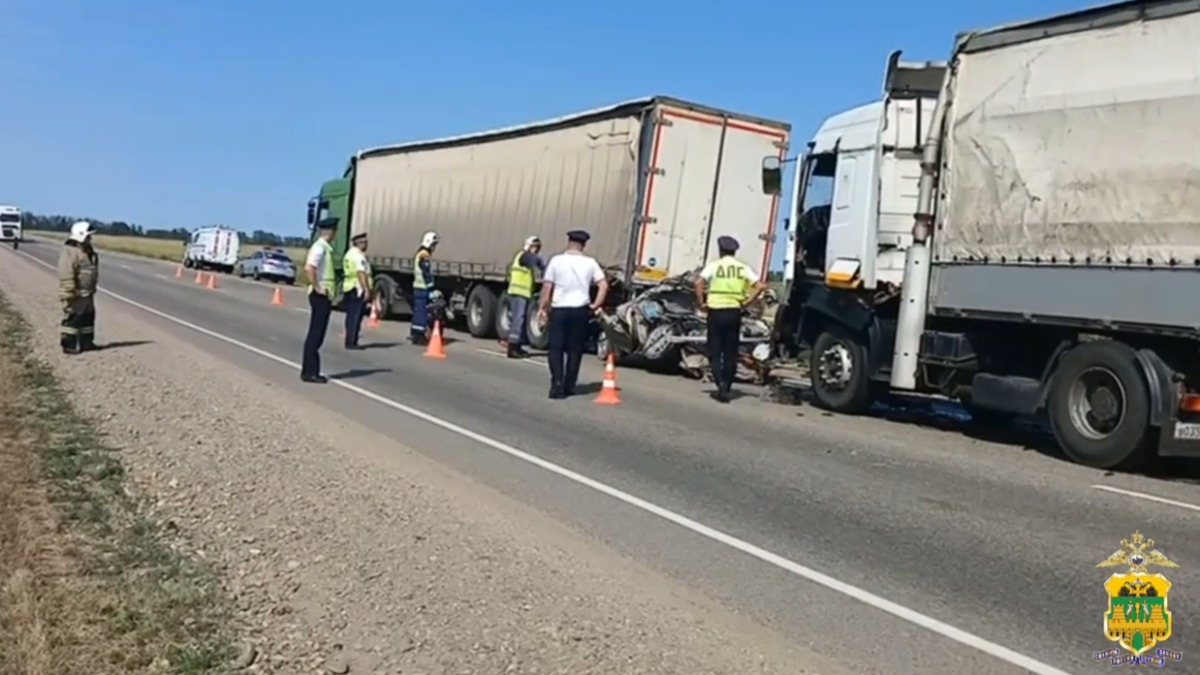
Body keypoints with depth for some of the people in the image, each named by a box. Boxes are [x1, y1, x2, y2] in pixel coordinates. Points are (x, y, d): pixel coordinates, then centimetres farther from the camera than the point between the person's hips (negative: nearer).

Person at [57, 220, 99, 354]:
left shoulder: (87, 251, 14)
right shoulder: (69, 252, -17)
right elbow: (66, 275, -22)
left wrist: (92, 289, 25)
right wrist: (69, 294, -25)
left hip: (87, 293, 10)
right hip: (75, 294, -10)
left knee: (88, 317, 14)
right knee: (72, 319, -5)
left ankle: (86, 342, 23)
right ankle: (69, 345, 0)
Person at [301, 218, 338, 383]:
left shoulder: (326, 248, 14)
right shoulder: (320, 247, -15)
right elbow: (309, 268, -28)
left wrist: (333, 278, 14)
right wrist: (317, 287, -22)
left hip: (325, 296, 9)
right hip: (320, 295, -9)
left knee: (317, 334, 12)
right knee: (315, 334, -6)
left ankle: (310, 371, 18)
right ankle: (309, 372, -3)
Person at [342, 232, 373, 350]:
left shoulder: (349, 254, 19)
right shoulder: (358, 256, -13)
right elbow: (361, 273, -22)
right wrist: (367, 290, -25)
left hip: (348, 288, 10)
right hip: (358, 289, -10)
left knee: (351, 316, 14)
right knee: (355, 317, -8)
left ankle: (349, 341, 18)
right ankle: (352, 342, -8)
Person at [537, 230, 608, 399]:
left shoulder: (557, 260, -3)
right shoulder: (590, 262, 2)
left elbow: (547, 286, -6)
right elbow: (604, 285, -4)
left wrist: (542, 307, 3)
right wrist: (595, 305, 3)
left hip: (559, 309, -2)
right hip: (580, 310, 2)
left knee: (556, 348, 5)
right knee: (575, 349, 11)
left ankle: (557, 384, -9)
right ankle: (569, 386, 15)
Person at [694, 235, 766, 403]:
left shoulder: (714, 265, -1)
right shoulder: (743, 267, 6)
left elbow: (699, 283, -15)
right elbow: (760, 285, -3)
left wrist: (701, 302, -5)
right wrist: (746, 302, 3)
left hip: (716, 311, -2)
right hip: (734, 312, 2)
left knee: (714, 351, 5)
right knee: (731, 352, 11)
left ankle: (721, 384, -13)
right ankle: (726, 388, 14)